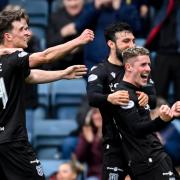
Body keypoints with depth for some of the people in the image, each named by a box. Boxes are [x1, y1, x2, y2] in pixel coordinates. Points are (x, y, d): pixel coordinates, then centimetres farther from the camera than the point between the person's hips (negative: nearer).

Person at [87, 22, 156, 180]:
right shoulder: (100, 71, -4)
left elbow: (154, 100, 0)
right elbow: (92, 98, -23)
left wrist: (147, 98, -24)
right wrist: (109, 98, -45)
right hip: (116, 144, -5)